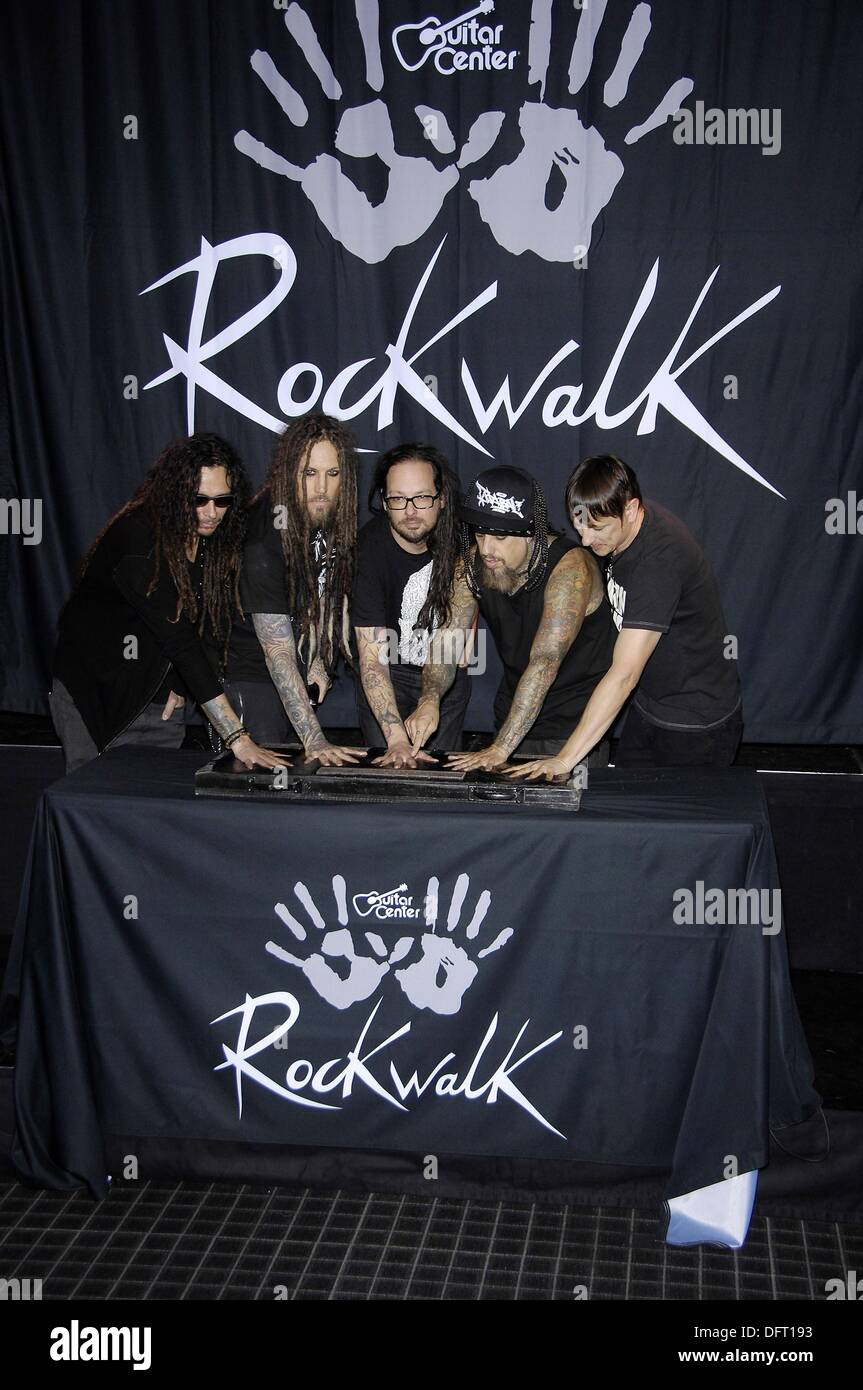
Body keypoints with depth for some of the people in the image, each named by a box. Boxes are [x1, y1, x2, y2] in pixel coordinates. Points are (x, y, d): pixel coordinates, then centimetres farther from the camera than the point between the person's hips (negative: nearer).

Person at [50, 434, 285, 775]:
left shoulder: (219, 536, -8)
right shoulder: (139, 536, -28)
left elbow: (212, 626, -1)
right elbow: (179, 640, -34)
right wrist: (237, 737, -37)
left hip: (157, 691, 5)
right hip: (94, 688, -5)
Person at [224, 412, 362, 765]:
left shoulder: (331, 522, -7)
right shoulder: (265, 540, -28)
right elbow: (277, 650, -31)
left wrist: (317, 662, 1)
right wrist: (314, 739, -35)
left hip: (299, 676, 7)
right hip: (252, 679, -7)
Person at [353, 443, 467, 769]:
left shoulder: (458, 534, -15)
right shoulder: (369, 549, -27)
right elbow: (372, 659, -32)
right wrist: (397, 740, -41)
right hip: (390, 673, -3)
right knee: (388, 771, -10)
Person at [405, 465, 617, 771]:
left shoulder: (570, 569, -26)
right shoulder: (472, 562, -7)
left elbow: (544, 664, -33)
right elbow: (447, 637, -9)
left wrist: (500, 749, -39)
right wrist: (429, 699, -30)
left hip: (574, 725, -5)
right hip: (514, 717, 5)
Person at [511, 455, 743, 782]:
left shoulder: (659, 561, -33)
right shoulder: (623, 527, -5)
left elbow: (624, 675, -36)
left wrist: (566, 758, -35)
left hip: (696, 725, -8)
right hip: (650, 706, 8)